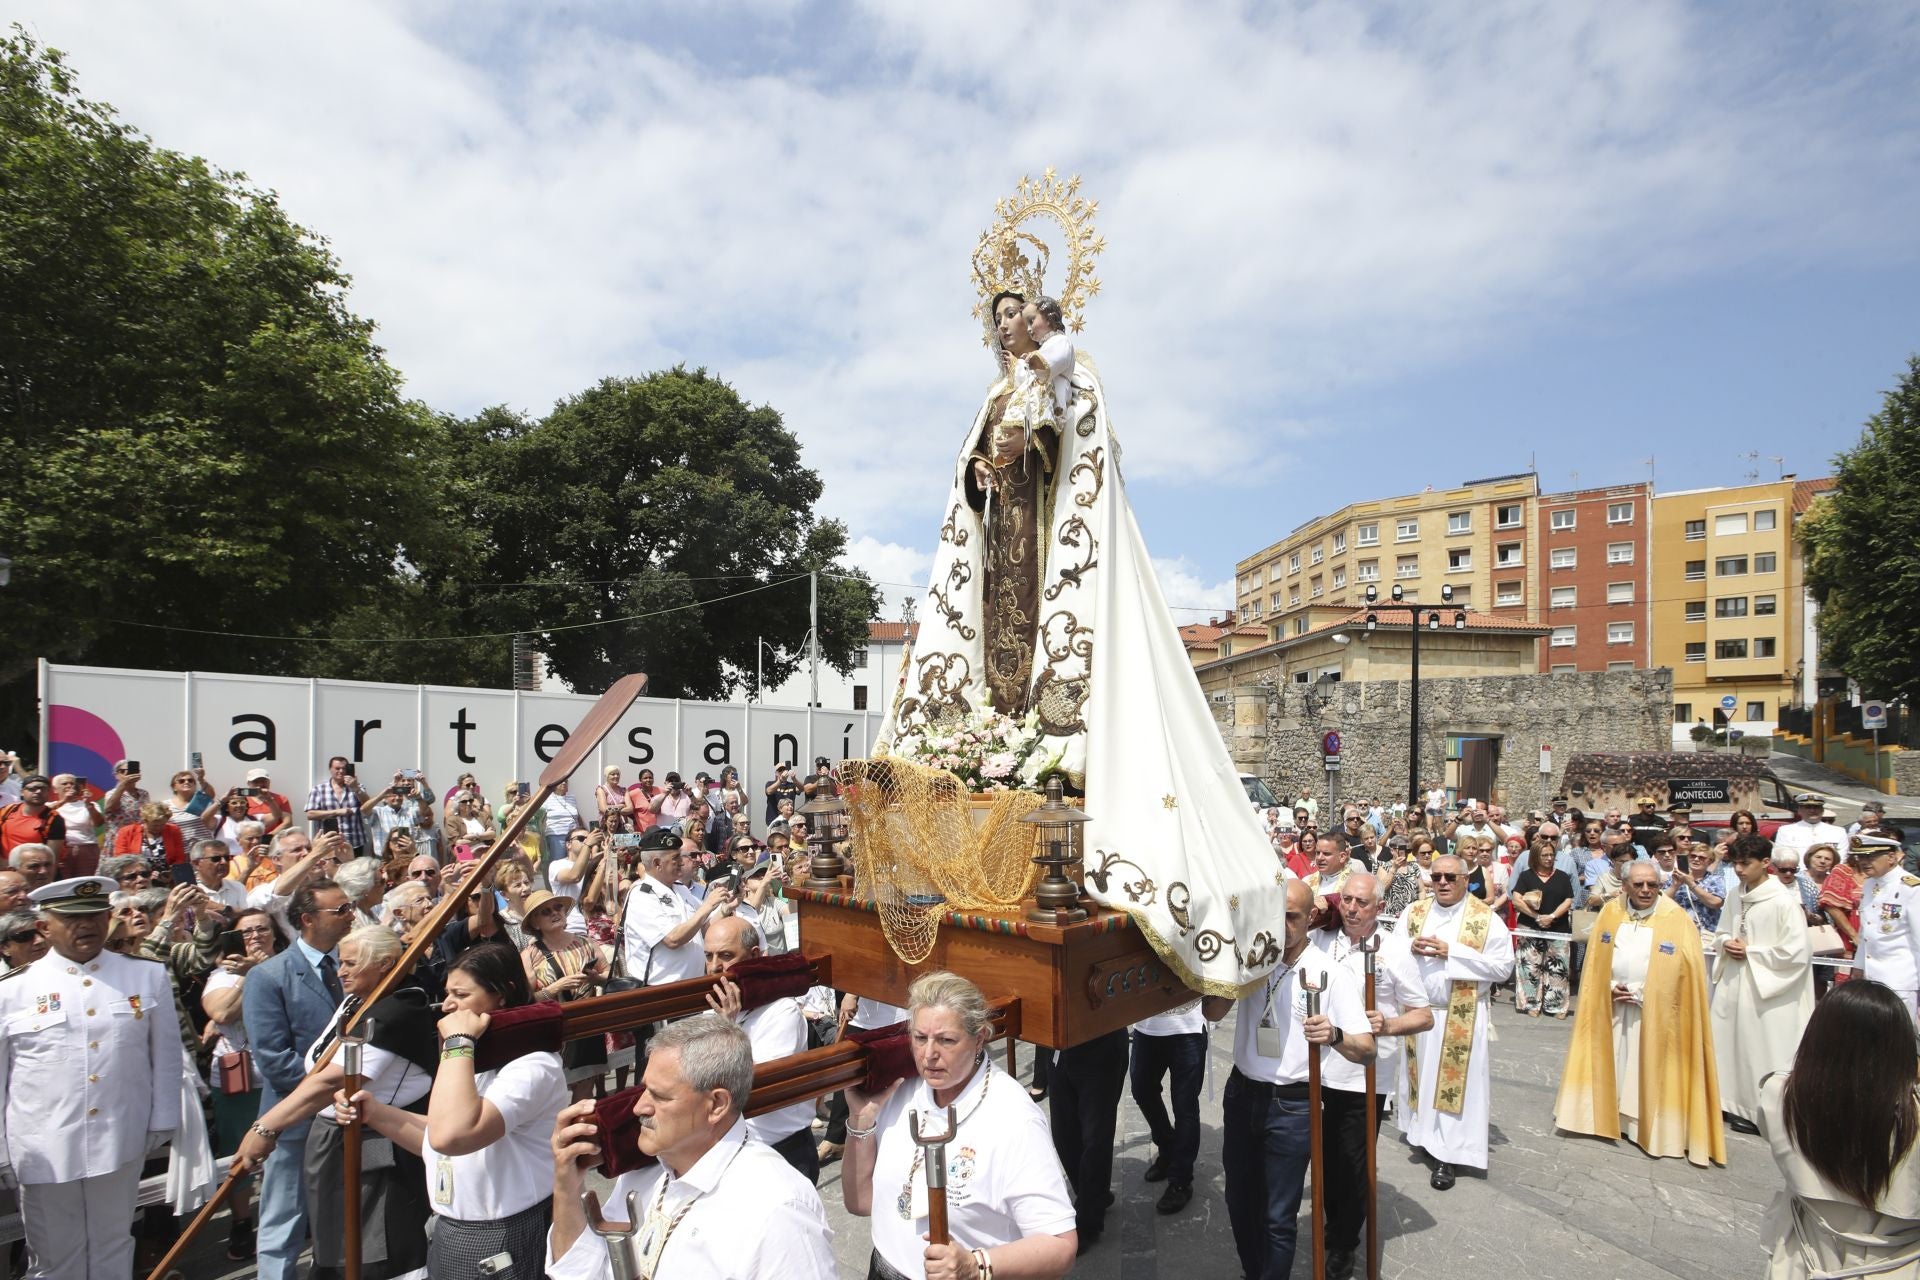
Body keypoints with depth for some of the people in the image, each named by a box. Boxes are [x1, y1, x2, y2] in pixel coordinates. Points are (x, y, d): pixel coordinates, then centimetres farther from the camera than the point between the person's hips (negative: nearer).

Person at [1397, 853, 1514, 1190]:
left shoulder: (1486, 919, -6)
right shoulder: (1414, 912, 5)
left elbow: (1504, 968, -11)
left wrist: (1451, 952, -18)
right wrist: (1412, 948, -14)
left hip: (1462, 1017, -3)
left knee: (1454, 1081, 0)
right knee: (1421, 1075, 11)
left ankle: (1447, 1154, 8)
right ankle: (1425, 1133, 27)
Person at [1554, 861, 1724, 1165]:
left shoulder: (1677, 920, -10)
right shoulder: (1610, 913, 0)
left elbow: (1687, 970, -10)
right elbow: (1595, 960, 8)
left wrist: (1643, 994, -14)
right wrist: (1611, 987, -7)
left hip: (1656, 1011, -3)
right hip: (1612, 1006, 3)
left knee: (1649, 1071, 3)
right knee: (1613, 1066, 11)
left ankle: (1651, 1125, 13)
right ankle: (1606, 1114, 20)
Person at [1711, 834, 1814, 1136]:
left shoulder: (1784, 901, -15)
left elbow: (1797, 952, -18)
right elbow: (1721, 933, 18)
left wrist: (1750, 951, -13)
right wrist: (1725, 943, -3)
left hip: (1766, 990, -7)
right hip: (1732, 984, 7)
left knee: (1760, 1051, 2)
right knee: (1727, 1042, 13)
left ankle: (1759, 1112, 15)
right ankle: (1730, 1102, 26)